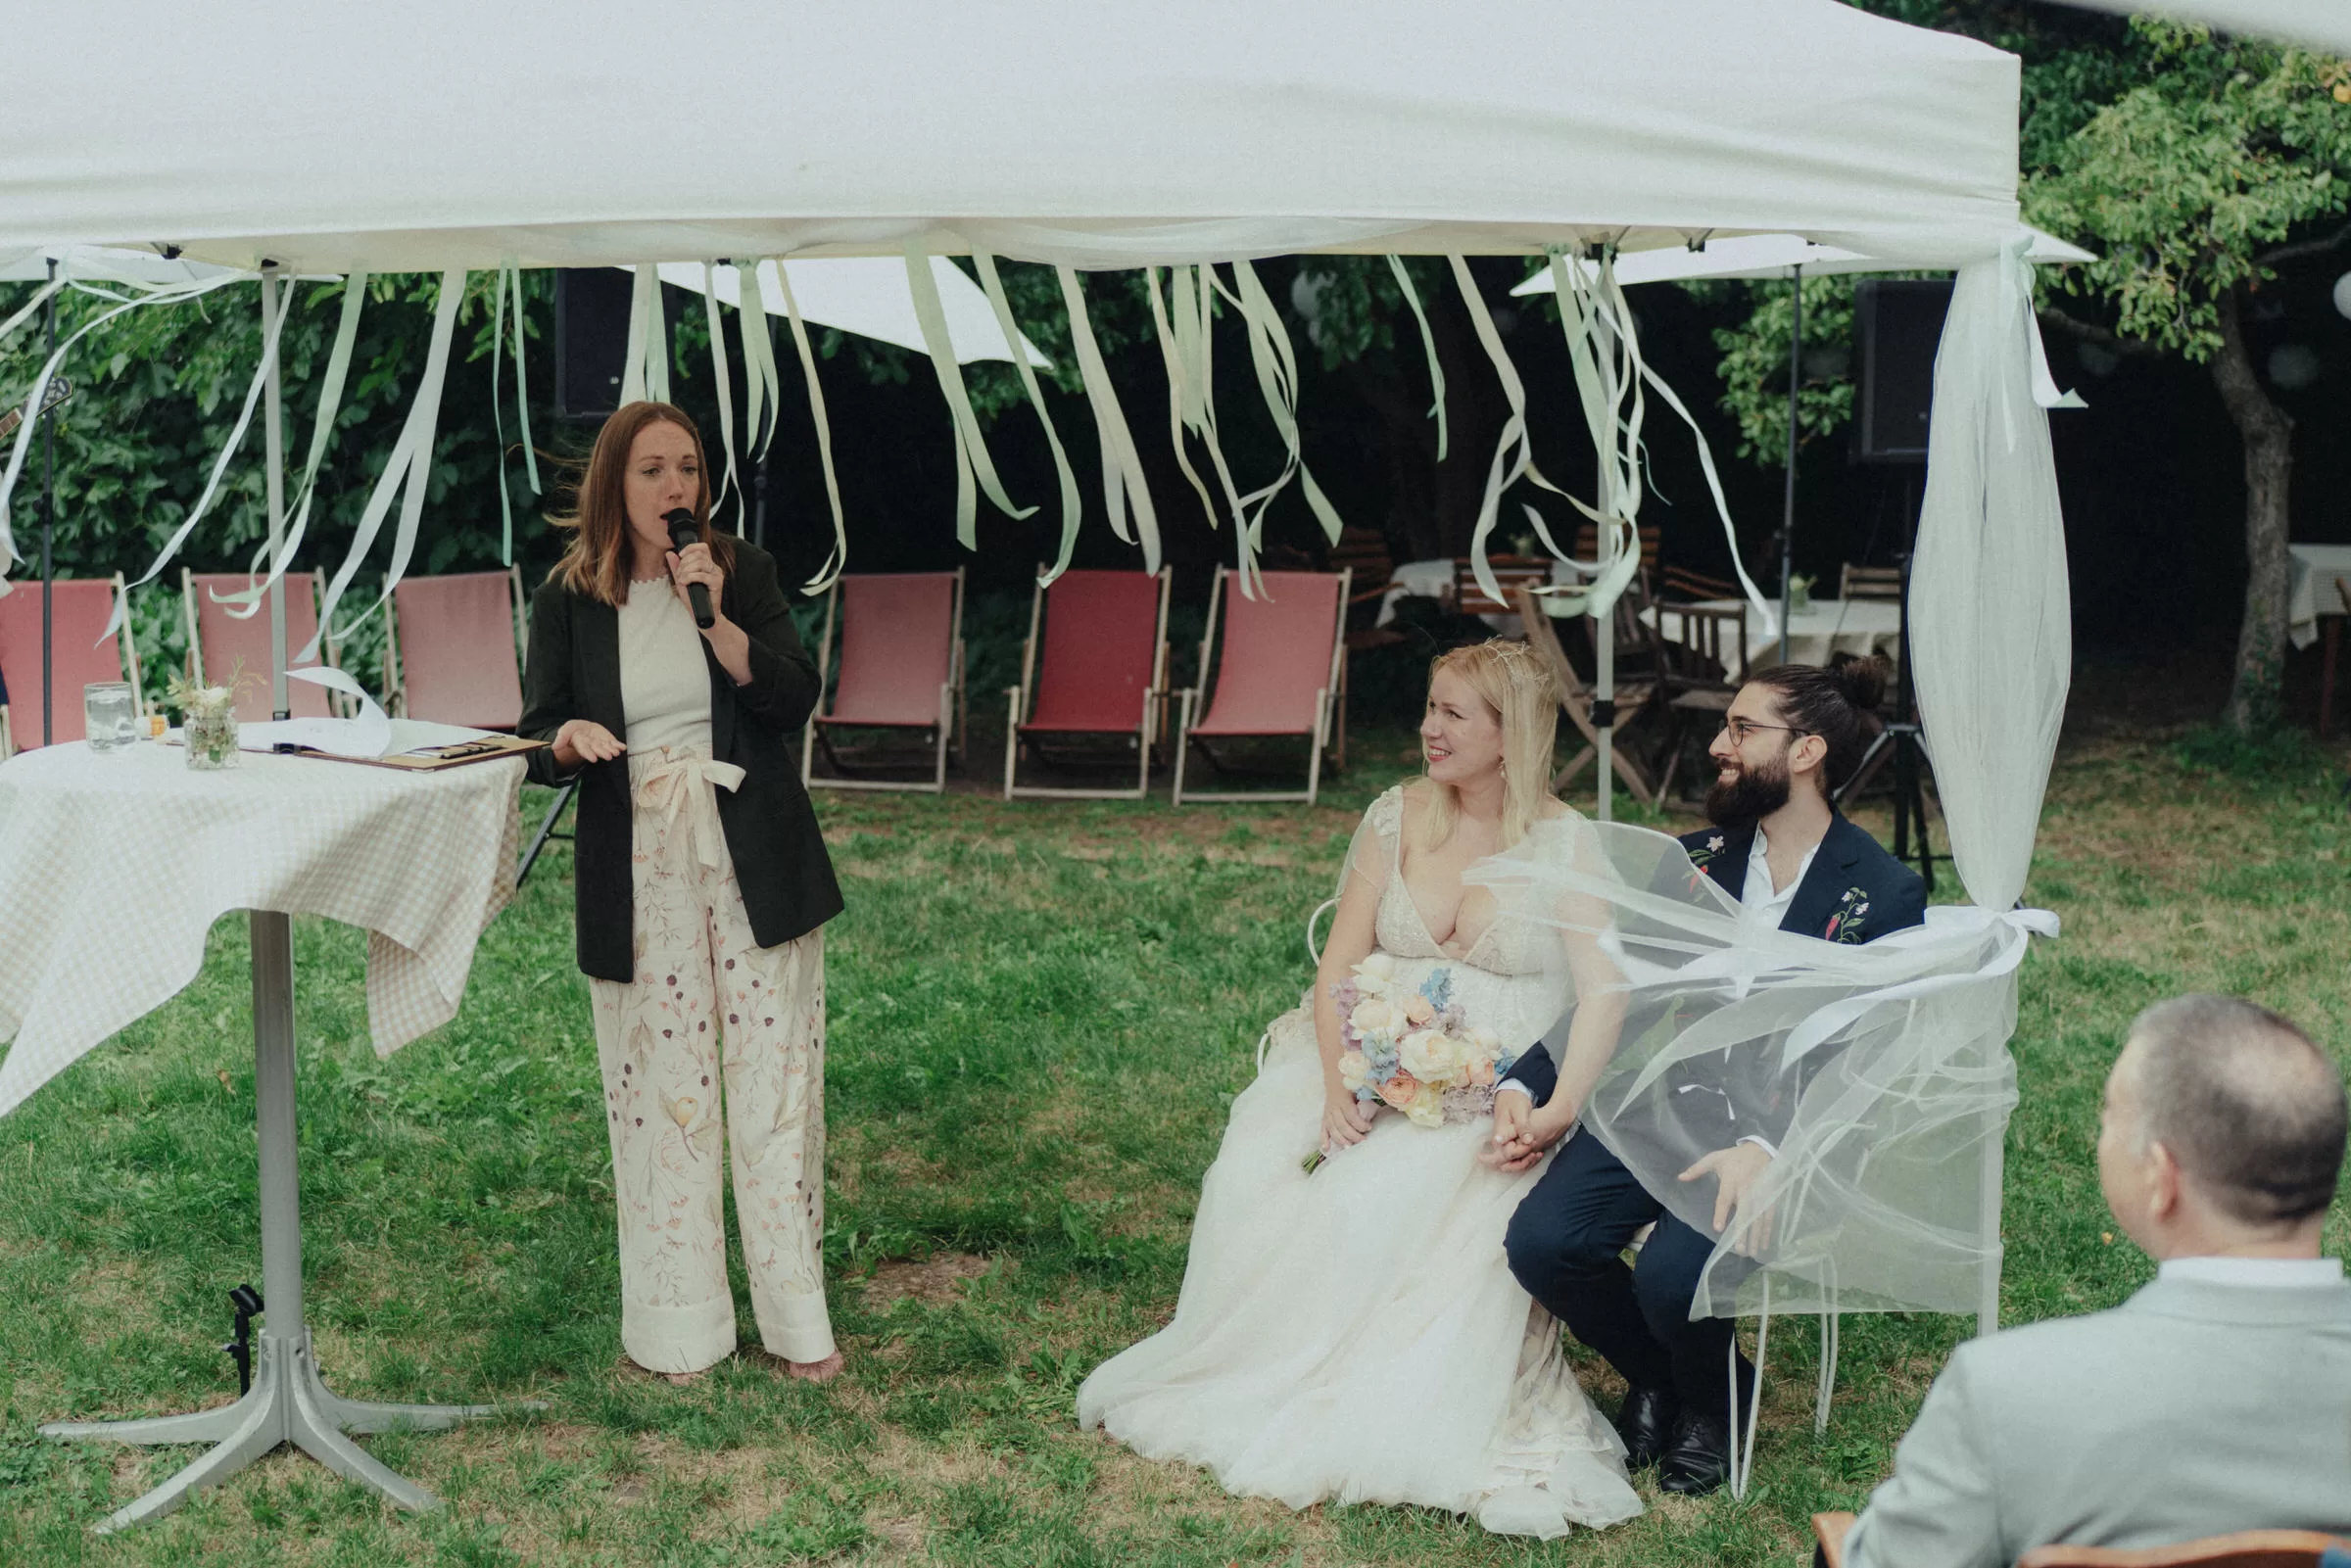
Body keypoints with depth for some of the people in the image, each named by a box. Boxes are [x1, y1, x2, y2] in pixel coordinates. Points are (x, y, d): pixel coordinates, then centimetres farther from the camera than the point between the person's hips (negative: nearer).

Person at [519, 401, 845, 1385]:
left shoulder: (743, 571, 4)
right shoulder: (568, 599, 4)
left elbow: (795, 701, -5)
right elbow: (540, 739, 6)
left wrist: (716, 616, -17)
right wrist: (566, 739, -17)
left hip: (753, 859, 0)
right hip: (637, 867, 0)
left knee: (776, 1074, 2)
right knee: (660, 1085, 3)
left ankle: (797, 1316, 12)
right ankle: (678, 1325, 15)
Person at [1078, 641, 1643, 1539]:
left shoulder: (1570, 847, -3)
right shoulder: (1397, 818, 6)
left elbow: (1602, 1001, -9)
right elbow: (1338, 968, 1)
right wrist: (1339, 1089, -14)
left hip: (1499, 1094, -3)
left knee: (1378, 1202, -32)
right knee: (1258, 1177, -22)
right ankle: (1244, 1380, -4)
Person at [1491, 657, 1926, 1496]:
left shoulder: (1885, 895, -5)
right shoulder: (1695, 861, 10)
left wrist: (1766, 1149, -29)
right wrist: (1523, 1088, -7)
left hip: (1771, 1132, -4)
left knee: (1670, 1276, -30)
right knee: (1540, 1242, -20)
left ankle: (1708, 1398, 8)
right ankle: (1654, 1377, 11)